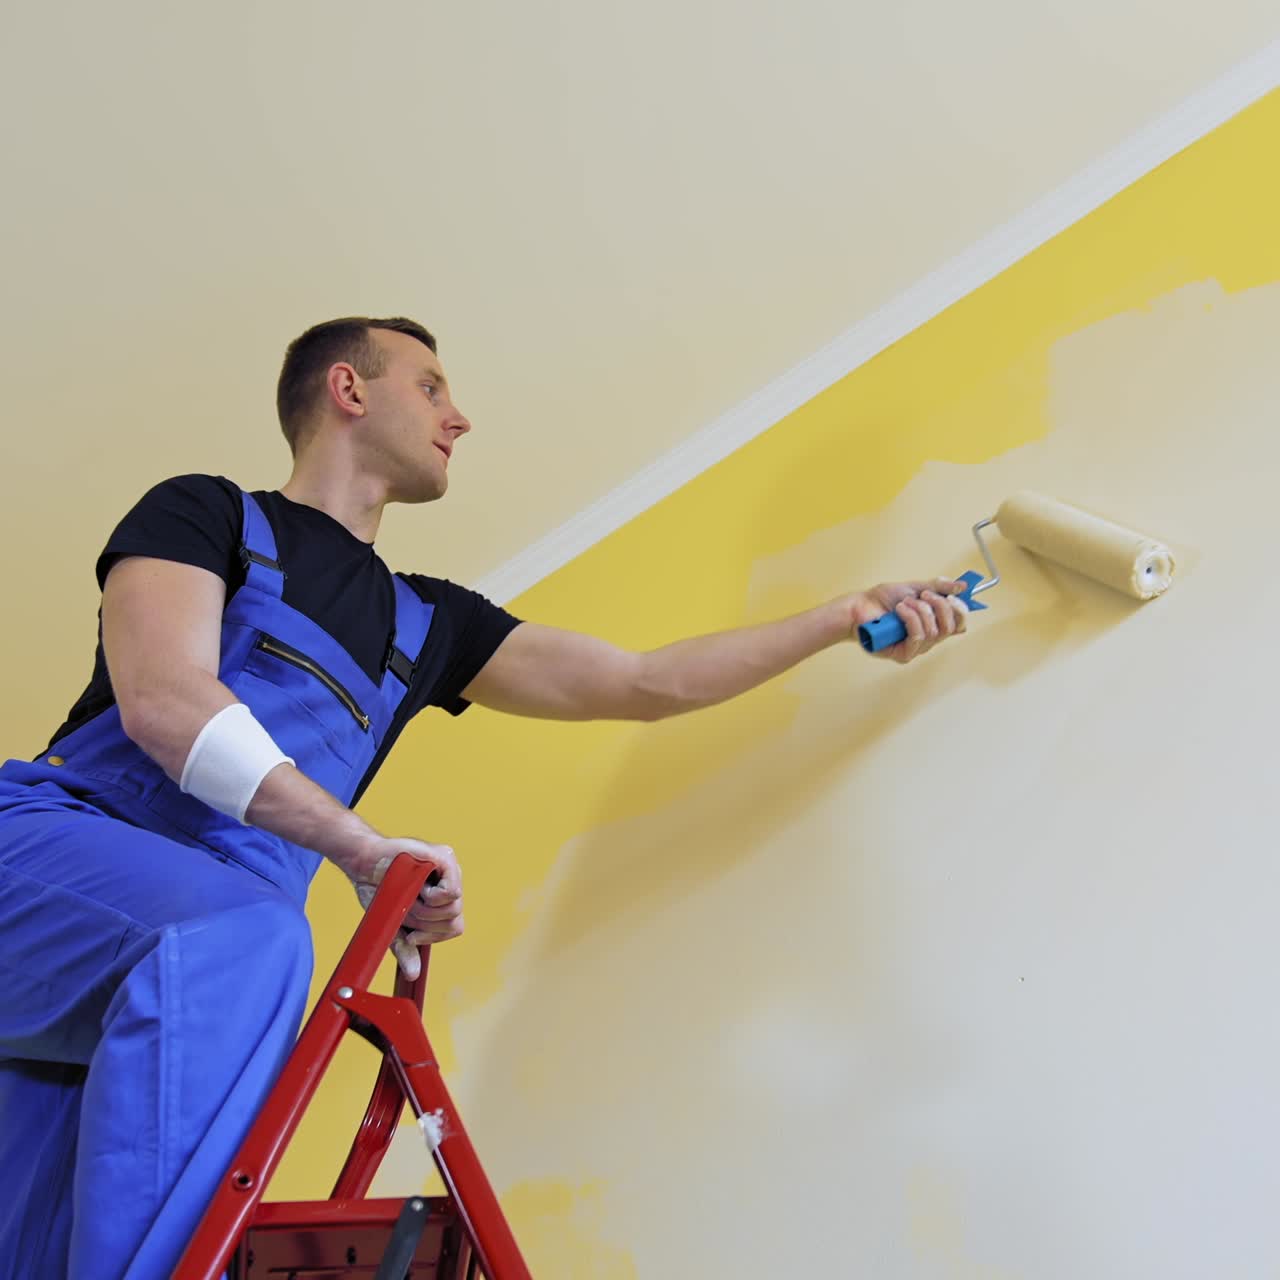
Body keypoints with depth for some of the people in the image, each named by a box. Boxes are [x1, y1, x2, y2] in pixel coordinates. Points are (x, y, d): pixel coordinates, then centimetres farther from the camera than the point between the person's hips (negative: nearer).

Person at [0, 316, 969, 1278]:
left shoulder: (421, 621, 20)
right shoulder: (204, 513, 6)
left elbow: (643, 685, 19)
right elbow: (164, 701, -12)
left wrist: (846, 617, 21)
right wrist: (365, 849, -19)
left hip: (186, 952, 5)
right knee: (244, 937, -35)